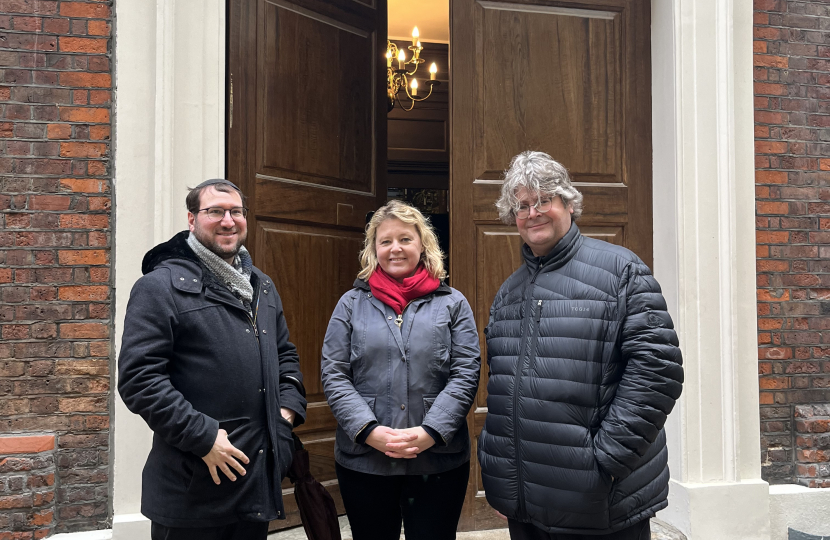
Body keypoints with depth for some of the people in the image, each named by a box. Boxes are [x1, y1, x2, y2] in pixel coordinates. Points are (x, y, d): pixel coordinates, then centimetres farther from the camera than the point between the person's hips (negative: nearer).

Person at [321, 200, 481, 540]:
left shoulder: (452, 304, 4)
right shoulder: (352, 304, 6)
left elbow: (465, 375, -3)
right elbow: (334, 376, 0)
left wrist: (430, 432, -14)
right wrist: (369, 431, -13)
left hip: (438, 461, 0)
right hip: (363, 461, 1)